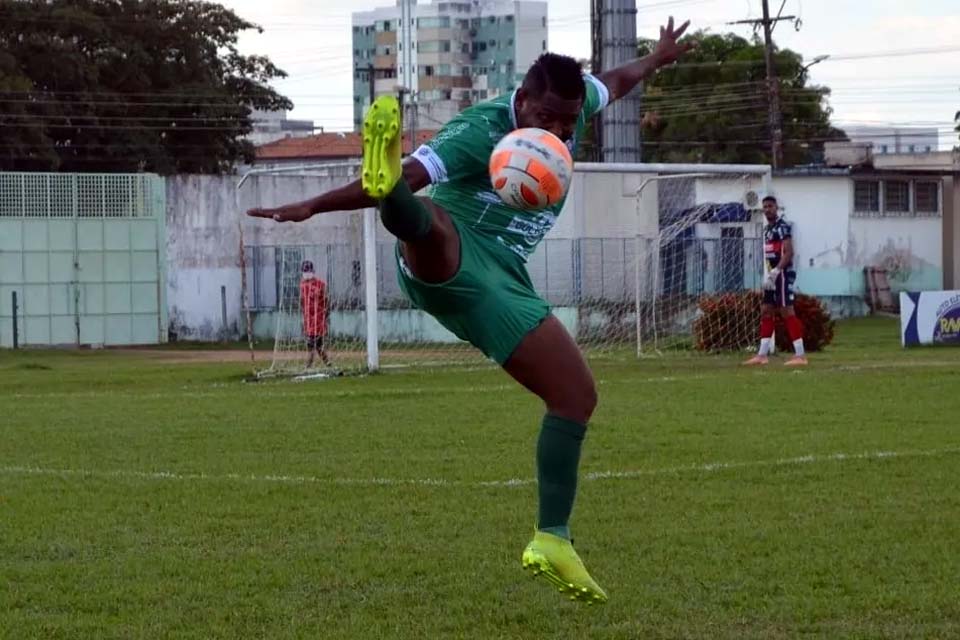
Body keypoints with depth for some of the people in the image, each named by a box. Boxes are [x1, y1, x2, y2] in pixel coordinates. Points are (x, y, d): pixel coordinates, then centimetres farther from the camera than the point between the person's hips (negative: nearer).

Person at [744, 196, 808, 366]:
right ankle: (762, 355, 13)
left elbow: (788, 253, -19)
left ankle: (800, 355, -9)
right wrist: (767, 275, 12)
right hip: (772, 276, 10)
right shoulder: (767, 229, 17)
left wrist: (775, 271, -23)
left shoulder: (783, 227, -11)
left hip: (783, 274, -10)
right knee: (766, 312, 9)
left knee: (787, 312, -10)